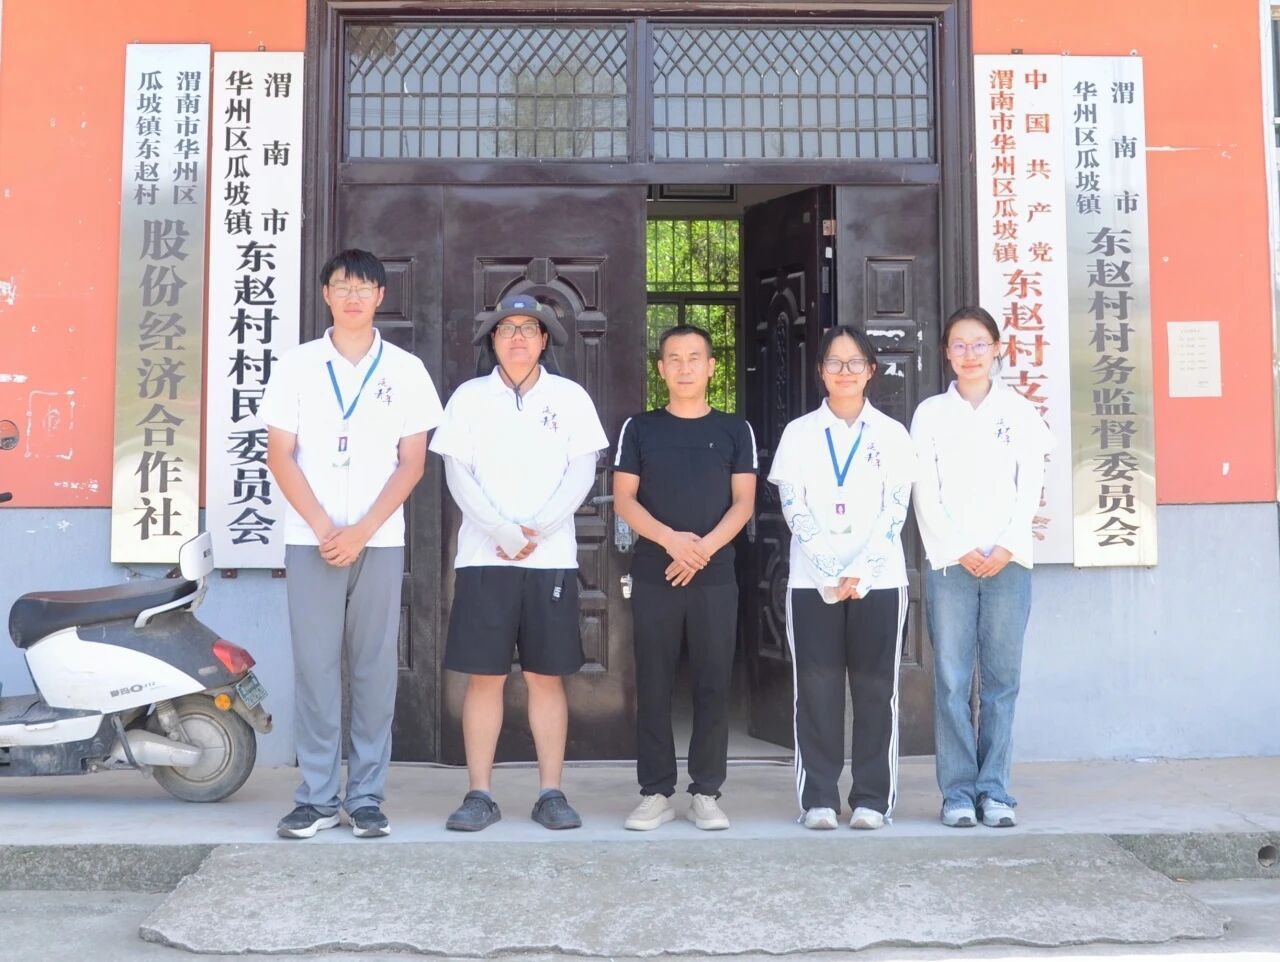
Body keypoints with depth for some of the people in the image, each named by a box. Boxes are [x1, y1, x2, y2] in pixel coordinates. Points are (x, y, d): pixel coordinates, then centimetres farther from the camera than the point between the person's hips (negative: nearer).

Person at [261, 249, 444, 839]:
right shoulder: (296, 366, 7)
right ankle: (316, 797, 9)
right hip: (311, 540, 0)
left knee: (375, 669, 2)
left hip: (379, 541, 0)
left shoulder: (405, 370, 7)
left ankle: (367, 796, 11)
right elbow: (280, 455, 3)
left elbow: (412, 462, 3)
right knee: (314, 668, 0)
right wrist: (323, 529, -8)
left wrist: (361, 532, -8)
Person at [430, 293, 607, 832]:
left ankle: (551, 793, 10)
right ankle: (480, 794, 9)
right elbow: (457, 474, 2)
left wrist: (539, 527, -12)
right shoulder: (470, 396, 10)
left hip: (552, 556, 0)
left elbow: (581, 472, 2)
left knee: (547, 678, 3)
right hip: (483, 556, 0)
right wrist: (499, 529, -12)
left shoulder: (570, 397, 10)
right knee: (484, 677, 0)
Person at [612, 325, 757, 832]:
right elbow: (623, 499, 1)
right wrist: (670, 538, -15)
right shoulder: (640, 428, 8)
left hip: (716, 576, 0)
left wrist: (705, 548, -14)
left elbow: (744, 502, 2)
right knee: (653, 686, 2)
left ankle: (706, 793, 10)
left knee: (713, 685, 2)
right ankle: (655, 792, 10)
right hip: (653, 576, 0)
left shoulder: (734, 429, 9)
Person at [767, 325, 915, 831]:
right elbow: (794, 510, -1)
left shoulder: (891, 434, 7)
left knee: (875, 688, 2)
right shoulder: (799, 433, 7)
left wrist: (860, 573, -11)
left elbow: (895, 511, 0)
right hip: (813, 580, 0)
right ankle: (819, 798, 8)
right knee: (817, 687, 0)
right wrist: (830, 572, -12)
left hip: (878, 579, 0)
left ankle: (872, 798, 10)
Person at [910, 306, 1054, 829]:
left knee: (1002, 678, 2)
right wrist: (959, 550, -9)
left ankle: (994, 789, 9)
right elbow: (926, 493, 2)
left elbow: (1030, 487, 4)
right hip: (949, 563, -1)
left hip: (1008, 561, 1)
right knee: (952, 678, -3)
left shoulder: (1020, 412, 10)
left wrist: (1007, 547, -9)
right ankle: (958, 791, 3)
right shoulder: (930, 413, 8)